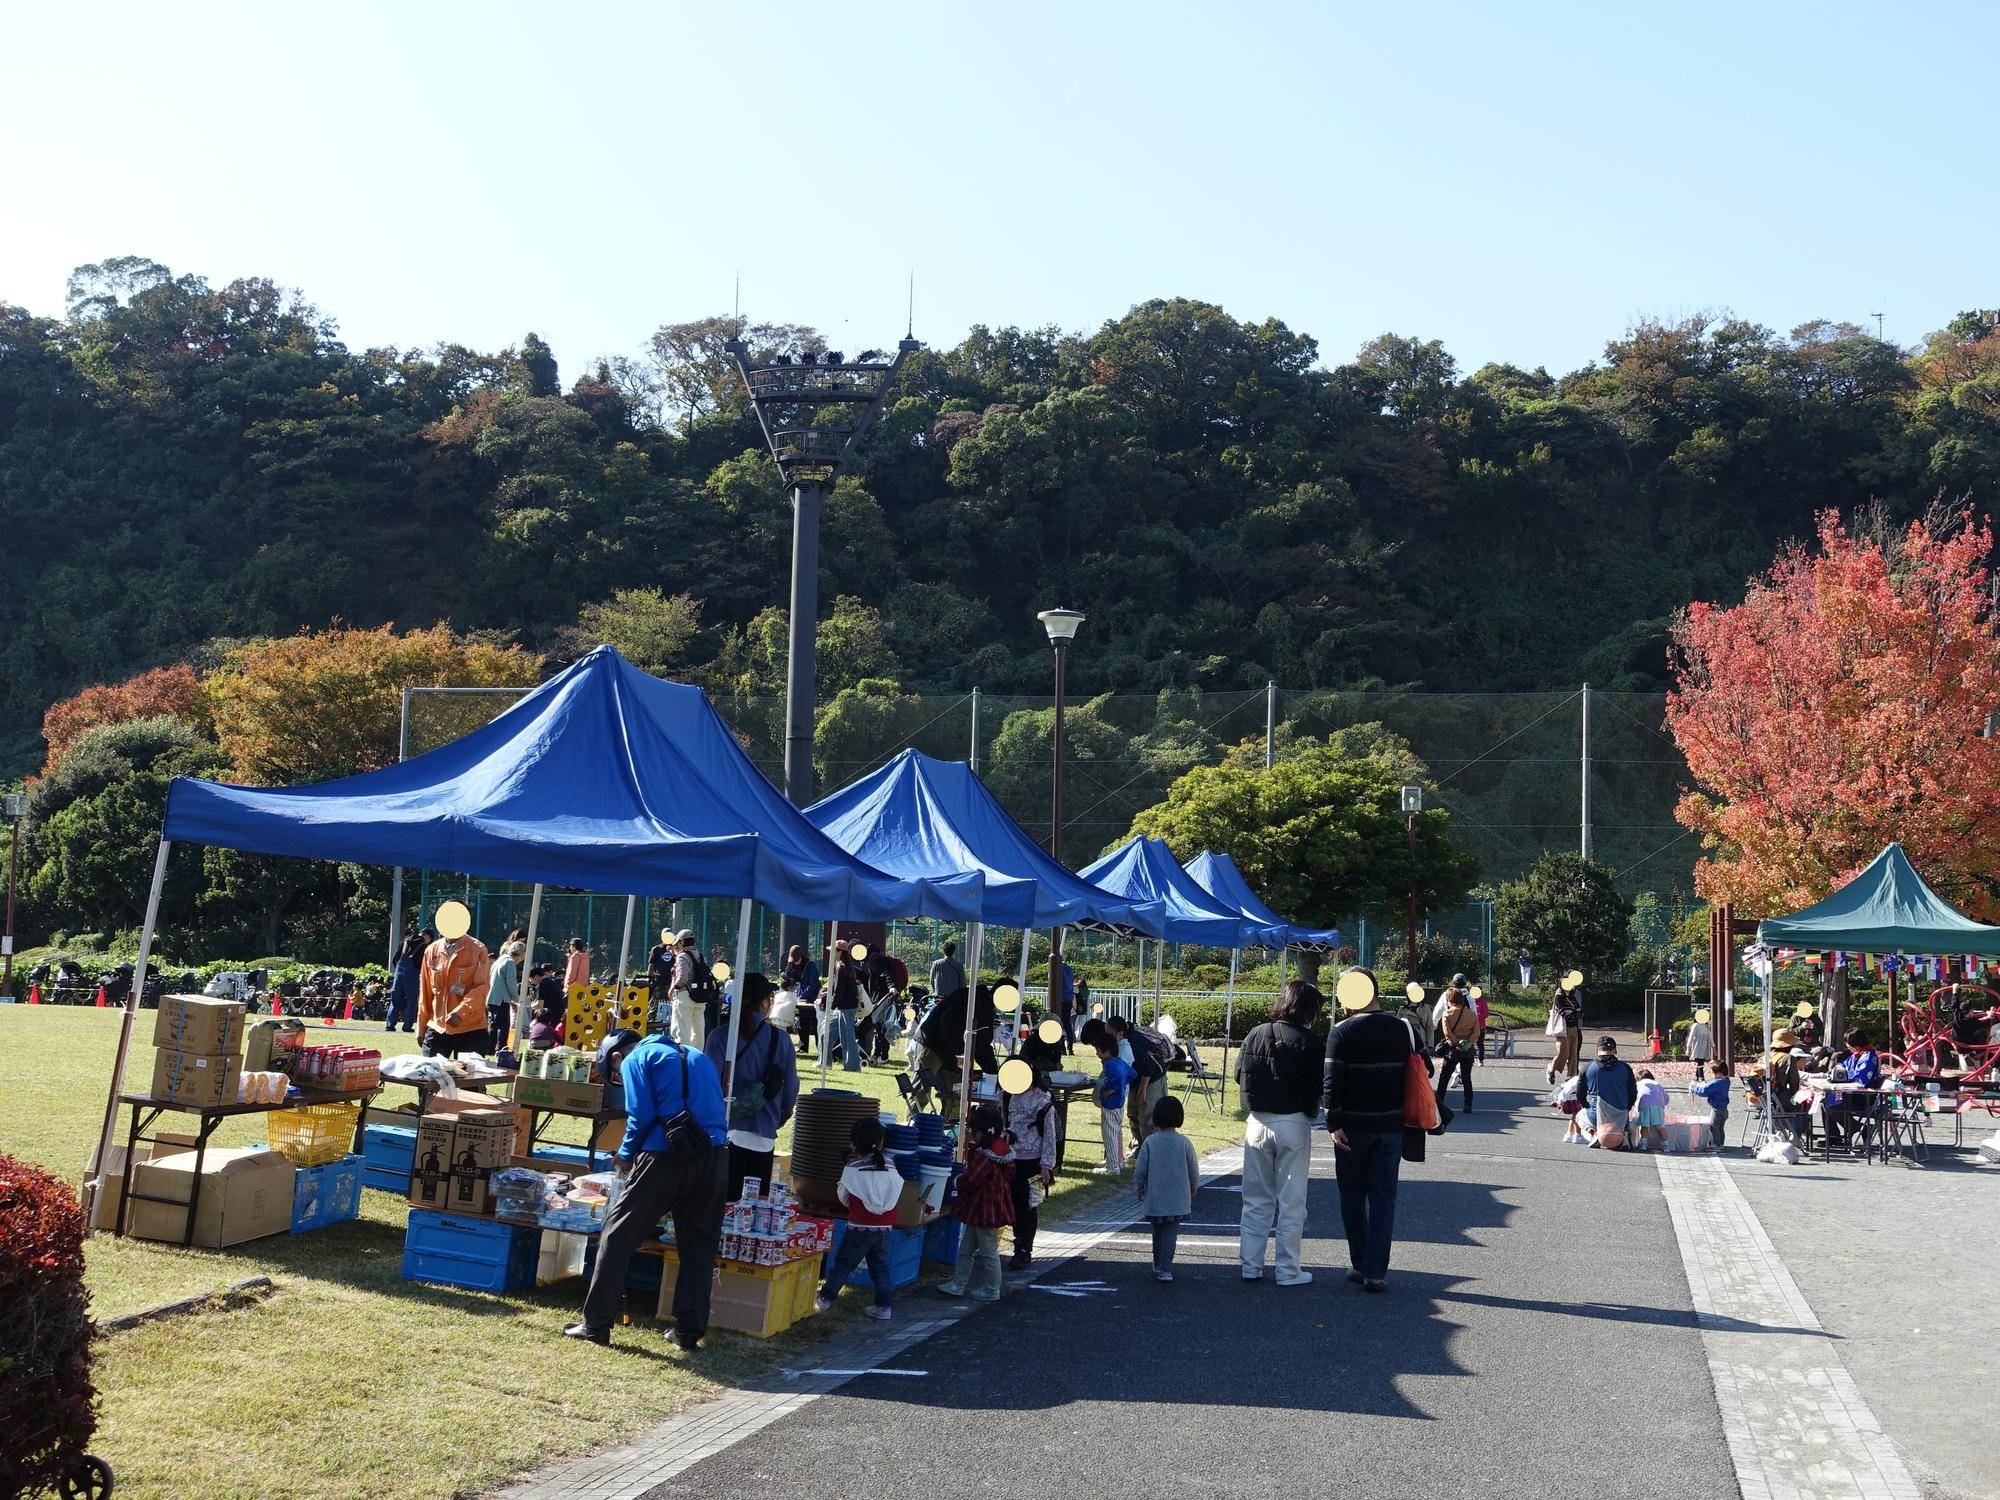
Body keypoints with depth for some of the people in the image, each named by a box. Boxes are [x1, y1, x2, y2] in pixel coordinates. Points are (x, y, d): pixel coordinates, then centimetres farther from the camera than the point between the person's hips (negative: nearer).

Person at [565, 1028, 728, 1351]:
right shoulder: (699, 1058, 26)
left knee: (617, 1234, 7)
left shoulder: (636, 1059, 8)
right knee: (699, 1245, 13)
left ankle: (596, 1324, 9)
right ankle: (689, 1331, 14)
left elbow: (641, 1115, -4)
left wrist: (626, 1155, 11)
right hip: (714, 1155, 5)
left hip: (666, 1154, -5)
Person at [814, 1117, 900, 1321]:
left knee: (842, 1263, 8)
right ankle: (883, 1306, 13)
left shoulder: (853, 1168, -10)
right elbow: (896, 1192, 7)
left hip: (860, 1227, -4)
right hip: (885, 1227, 4)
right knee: (880, 1266, 13)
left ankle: (825, 1298, 15)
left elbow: (843, 1196, 1)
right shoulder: (890, 1165, 0)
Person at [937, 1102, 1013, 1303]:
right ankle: (959, 1284, 23)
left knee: (988, 1251, 3)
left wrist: (958, 1182, -3)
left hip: (985, 1210, -10)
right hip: (979, 1210, 10)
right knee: (967, 1249, 16)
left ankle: (991, 1290, 13)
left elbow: (970, 1181, -27)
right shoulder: (1000, 1152, 6)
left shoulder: (984, 1157, -25)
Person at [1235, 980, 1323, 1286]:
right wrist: (1309, 1105, 9)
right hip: (1294, 1124, -4)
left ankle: (1250, 1266, 18)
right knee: (1291, 1202, 6)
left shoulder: (1255, 1035, 0)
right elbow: (1319, 1086, -11)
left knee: (1256, 1200, 14)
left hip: (1258, 1123, 4)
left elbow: (1240, 1074, 6)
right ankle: (1287, 1271, 9)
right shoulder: (1308, 1042, -12)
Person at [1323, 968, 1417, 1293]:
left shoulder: (1342, 1032, -10)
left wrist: (1334, 1123, -9)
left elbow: (1331, 1082, -15)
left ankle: (1361, 1265, 19)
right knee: (1383, 1198, 7)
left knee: (1353, 1198, 12)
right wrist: (1408, 1112, 15)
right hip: (1390, 1126, 3)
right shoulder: (1403, 1028, 1)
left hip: (1353, 1128, -2)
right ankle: (1376, 1272, 3)